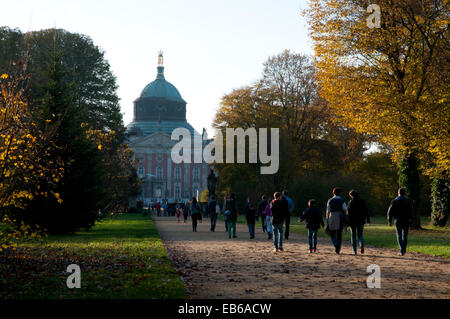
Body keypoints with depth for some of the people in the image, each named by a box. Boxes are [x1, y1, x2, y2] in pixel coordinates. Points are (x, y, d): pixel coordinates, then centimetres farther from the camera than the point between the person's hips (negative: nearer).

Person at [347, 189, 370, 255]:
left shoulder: (350, 202, -8)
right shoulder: (362, 202, 3)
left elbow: (349, 213, -13)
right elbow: (366, 211, 2)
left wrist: (347, 222, -12)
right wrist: (368, 220, 6)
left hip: (352, 221, -3)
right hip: (361, 221, 3)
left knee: (353, 235, 7)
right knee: (360, 235, 13)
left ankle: (355, 251, 4)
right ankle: (362, 245, -17)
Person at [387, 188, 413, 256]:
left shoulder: (394, 201, 1)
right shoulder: (408, 201, 2)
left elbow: (390, 211, -1)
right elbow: (411, 212, -1)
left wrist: (390, 221, 5)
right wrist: (410, 221, 4)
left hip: (398, 220, -1)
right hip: (406, 221, 1)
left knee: (399, 235, -3)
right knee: (405, 236, 14)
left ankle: (402, 250, -17)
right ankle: (404, 250, 20)